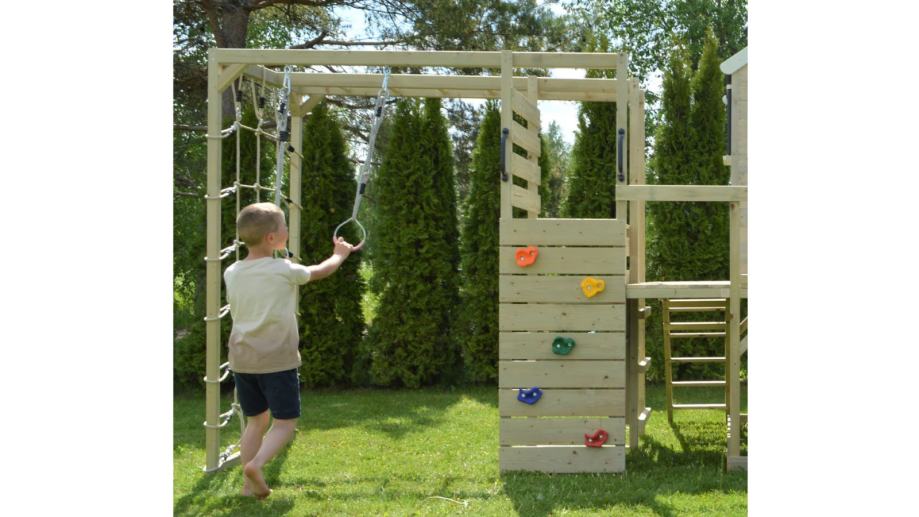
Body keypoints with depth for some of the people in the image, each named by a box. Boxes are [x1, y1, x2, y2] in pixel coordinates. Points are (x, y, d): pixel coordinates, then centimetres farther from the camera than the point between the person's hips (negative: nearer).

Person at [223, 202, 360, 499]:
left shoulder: (231, 273, 2)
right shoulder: (284, 271, -11)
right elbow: (321, 271, 6)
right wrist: (341, 254, 26)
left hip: (242, 360, 5)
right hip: (277, 360, -5)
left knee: (256, 421, 17)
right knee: (285, 422, 4)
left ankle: (248, 484, 14)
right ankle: (255, 464, -19)